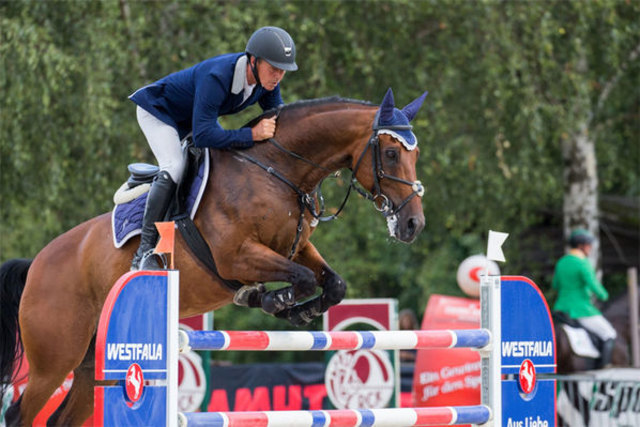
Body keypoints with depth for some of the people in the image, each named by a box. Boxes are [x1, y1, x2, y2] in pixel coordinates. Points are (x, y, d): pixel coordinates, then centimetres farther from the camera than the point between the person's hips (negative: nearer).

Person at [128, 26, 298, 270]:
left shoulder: (266, 78, -18)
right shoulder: (216, 78, -42)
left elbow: (279, 118, -3)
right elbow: (203, 136, -45)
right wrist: (252, 135, -49)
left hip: (191, 119, 9)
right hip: (157, 110, -9)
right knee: (173, 168, -28)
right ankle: (144, 252, -29)